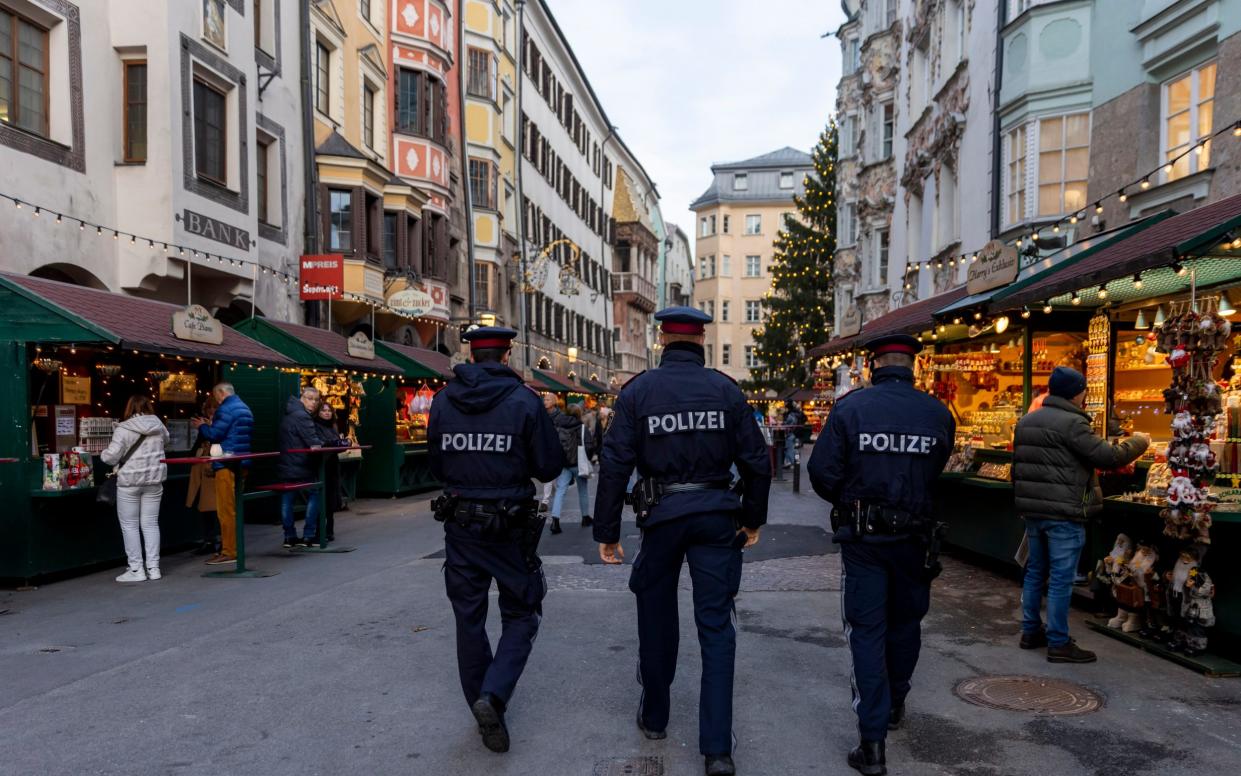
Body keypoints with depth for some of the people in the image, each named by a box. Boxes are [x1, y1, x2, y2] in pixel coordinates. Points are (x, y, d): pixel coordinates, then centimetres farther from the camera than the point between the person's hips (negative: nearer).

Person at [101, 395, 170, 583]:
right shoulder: (158, 425, 2)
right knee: (150, 523, 11)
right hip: (154, 480, 4)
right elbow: (165, 440, 22)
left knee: (129, 525, 5)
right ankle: (153, 567, 12)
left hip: (129, 482, -4)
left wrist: (104, 453, 8)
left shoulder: (124, 429, -12)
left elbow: (111, 457, -13)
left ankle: (136, 569, 6)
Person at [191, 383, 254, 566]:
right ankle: (233, 547, 21)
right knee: (234, 508, 15)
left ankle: (228, 552, -3)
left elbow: (214, 435, -16)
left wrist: (201, 427, 4)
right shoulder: (244, 408, 18)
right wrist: (211, 425, 19)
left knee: (226, 510, -6)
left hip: (227, 464, -10)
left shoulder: (226, 409, -12)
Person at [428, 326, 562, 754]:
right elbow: (550, 466, -7)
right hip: (509, 526, -3)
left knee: (469, 618, 14)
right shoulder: (524, 400, -10)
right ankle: (493, 695, -7)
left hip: (459, 522, 3)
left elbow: (436, 466, 8)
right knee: (521, 615, 13)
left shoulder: (443, 401, 0)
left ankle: (486, 715, 23)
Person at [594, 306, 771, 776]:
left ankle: (654, 716, 33)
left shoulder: (637, 391, -4)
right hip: (716, 516, 0)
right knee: (716, 626, 5)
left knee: (656, 617, 18)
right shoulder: (726, 389, -2)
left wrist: (607, 531, -1)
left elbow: (615, 465, -8)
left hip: (661, 514, 0)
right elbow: (756, 461, 0)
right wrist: (753, 518, 13)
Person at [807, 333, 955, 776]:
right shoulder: (938, 415, -6)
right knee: (905, 623, 22)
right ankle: (894, 706, 41)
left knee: (867, 631, 3)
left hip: (862, 537, -2)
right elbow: (937, 475, 3)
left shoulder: (849, 408, -12)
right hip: (914, 536, 2)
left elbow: (822, 472, -12)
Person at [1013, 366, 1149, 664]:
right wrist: (1139, 442, 2)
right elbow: (1108, 457, -16)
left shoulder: (1026, 422, 11)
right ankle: (1058, 644, 4)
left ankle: (1031, 631, 24)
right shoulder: (1071, 423, -15)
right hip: (1064, 513, -8)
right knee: (1060, 579, -2)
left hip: (1032, 510, 8)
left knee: (1035, 572, 16)